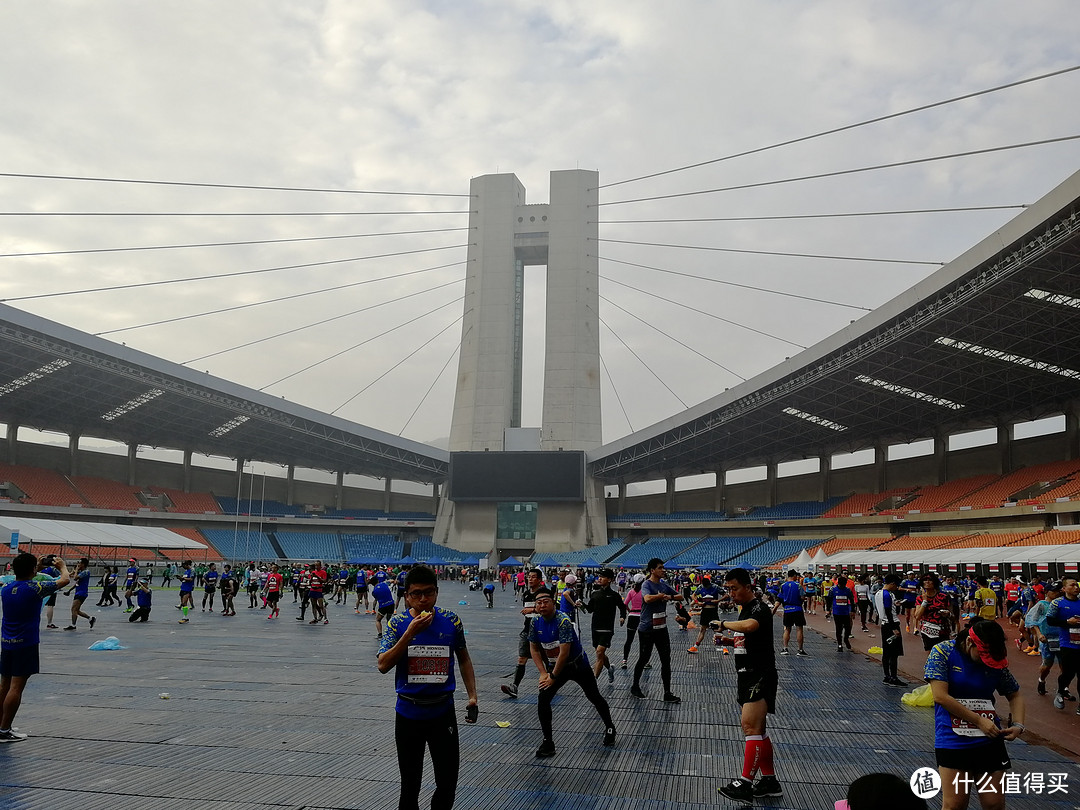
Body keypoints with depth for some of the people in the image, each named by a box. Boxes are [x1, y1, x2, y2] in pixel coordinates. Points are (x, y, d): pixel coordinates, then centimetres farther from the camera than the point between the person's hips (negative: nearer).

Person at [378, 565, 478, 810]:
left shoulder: (451, 621, -5)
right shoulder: (397, 623, -9)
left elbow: (463, 659, 9)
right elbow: (383, 665, -19)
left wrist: (472, 696, 3)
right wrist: (411, 632, -26)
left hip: (443, 711, 1)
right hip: (409, 714, -1)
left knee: (448, 783, 6)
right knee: (410, 784, 13)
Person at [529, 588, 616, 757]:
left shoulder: (563, 621, -29)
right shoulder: (536, 621, -9)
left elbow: (564, 653, -28)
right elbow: (534, 649, 1)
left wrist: (553, 676, -21)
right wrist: (543, 672, -8)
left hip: (578, 665, -5)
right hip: (555, 666, 5)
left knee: (594, 698, 11)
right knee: (542, 700, -12)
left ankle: (609, 728, 37)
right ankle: (548, 742, -1)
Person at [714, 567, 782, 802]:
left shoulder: (759, 608, -16)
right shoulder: (745, 609, 14)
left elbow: (749, 626, -38)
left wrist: (725, 623, -22)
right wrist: (731, 641, 8)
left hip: (760, 675, -10)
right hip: (747, 676, 10)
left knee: (750, 725, -13)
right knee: (757, 729, 14)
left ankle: (745, 784, -11)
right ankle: (770, 781, 23)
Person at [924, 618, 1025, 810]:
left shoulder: (996, 662, 4)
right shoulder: (942, 652, -8)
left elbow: (1014, 695, 17)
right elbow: (940, 696, -15)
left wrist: (1018, 725, -1)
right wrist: (979, 721, -14)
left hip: (990, 741, 4)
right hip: (953, 741, -4)